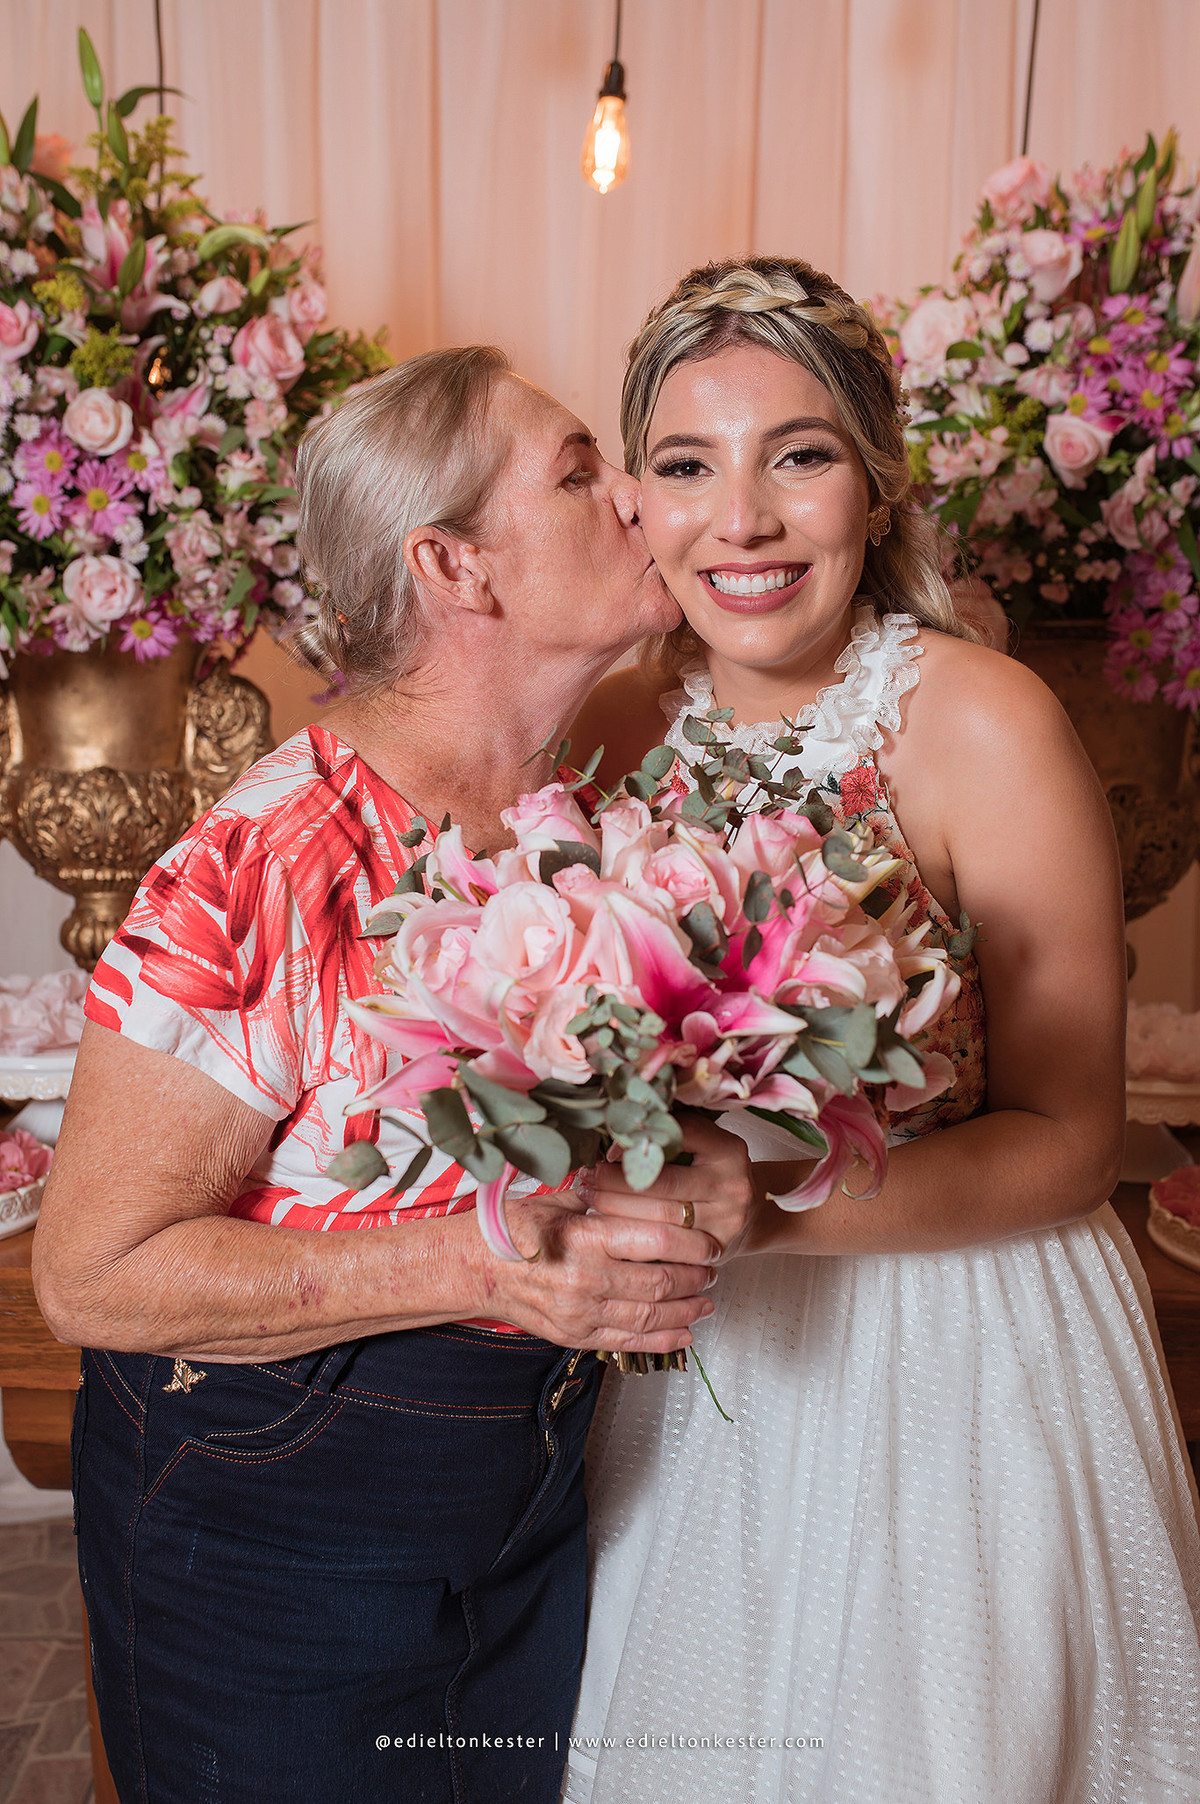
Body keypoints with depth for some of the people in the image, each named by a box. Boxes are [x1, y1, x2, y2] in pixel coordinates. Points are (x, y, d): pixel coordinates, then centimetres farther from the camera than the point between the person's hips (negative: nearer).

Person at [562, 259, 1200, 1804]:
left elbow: (1069, 1141, -17)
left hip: (957, 1361, -4)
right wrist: (618, 1192, -12)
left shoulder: (984, 725, -20)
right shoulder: (616, 721, -5)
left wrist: (767, 1204, -29)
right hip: (698, 1354, 4)